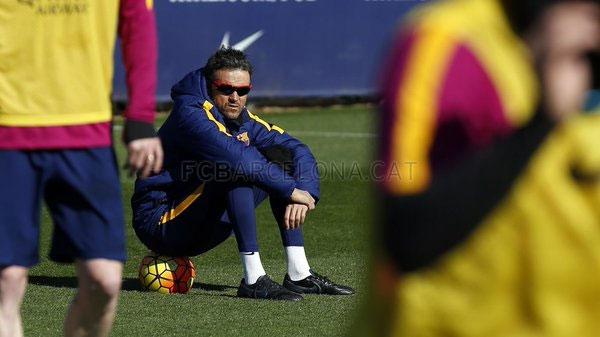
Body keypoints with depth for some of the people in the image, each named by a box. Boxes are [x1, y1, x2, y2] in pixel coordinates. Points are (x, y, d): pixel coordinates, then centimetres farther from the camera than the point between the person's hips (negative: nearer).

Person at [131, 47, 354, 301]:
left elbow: (299, 151, 4)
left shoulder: (245, 121, 7)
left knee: (280, 155, 4)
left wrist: (305, 193, -16)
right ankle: (254, 280, -33)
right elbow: (236, 155, -31)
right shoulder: (191, 114, -18)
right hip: (159, 222, -8)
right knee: (236, 167, -29)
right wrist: (292, 190, -26)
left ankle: (298, 274, -2)